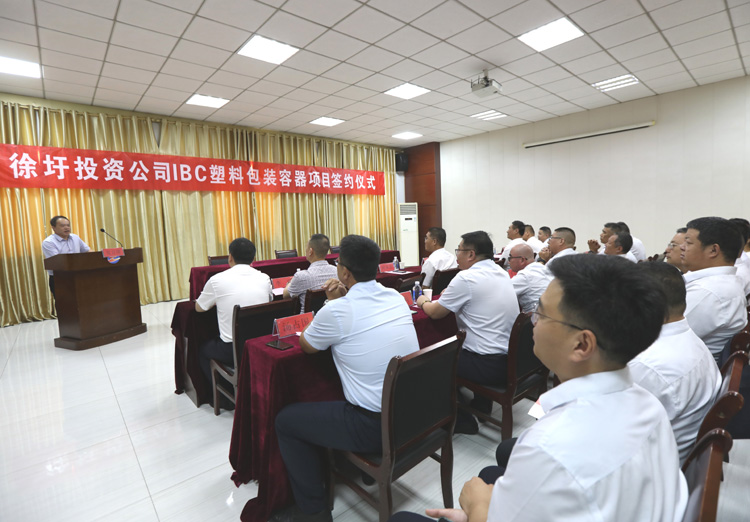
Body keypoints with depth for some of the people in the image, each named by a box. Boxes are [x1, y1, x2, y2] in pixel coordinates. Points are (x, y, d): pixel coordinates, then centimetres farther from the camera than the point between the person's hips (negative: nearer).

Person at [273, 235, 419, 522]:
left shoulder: (337, 311, -19)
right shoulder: (396, 297, 0)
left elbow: (306, 345, 2)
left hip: (376, 426, -7)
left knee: (286, 420, 11)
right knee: (336, 396, 33)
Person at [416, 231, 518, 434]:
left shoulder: (466, 278, -18)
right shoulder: (501, 273, 6)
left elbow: (435, 313, -8)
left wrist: (423, 302, 11)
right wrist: (450, 294, 15)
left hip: (491, 366, -8)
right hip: (511, 358, 9)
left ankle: (460, 419, 19)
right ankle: (482, 405, 37)